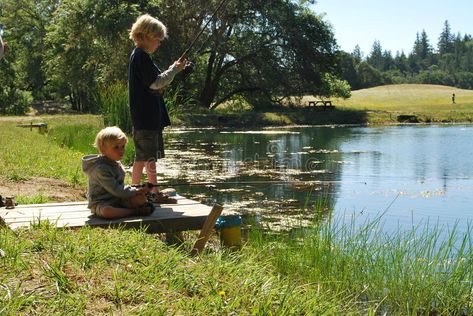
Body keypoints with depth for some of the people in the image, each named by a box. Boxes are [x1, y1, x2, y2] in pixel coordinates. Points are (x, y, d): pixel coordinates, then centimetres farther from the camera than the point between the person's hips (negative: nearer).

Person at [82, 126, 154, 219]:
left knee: (141, 197, -11)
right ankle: (134, 211, -29)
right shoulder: (101, 169, -22)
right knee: (107, 211, -42)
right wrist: (136, 191, -19)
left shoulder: (117, 164, 8)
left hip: (119, 200, 7)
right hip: (101, 204, -7)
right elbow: (116, 190, -24)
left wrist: (136, 190, -2)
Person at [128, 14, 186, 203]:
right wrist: (175, 69, -8)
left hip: (151, 116, 11)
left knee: (151, 156, 14)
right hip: (146, 117, -11)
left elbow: (154, 85, 20)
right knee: (143, 157, -6)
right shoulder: (141, 56, -14)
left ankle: (155, 194, 21)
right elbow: (155, 83, -18)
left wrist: (173, 71, 8)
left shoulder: (138, 56, 18)